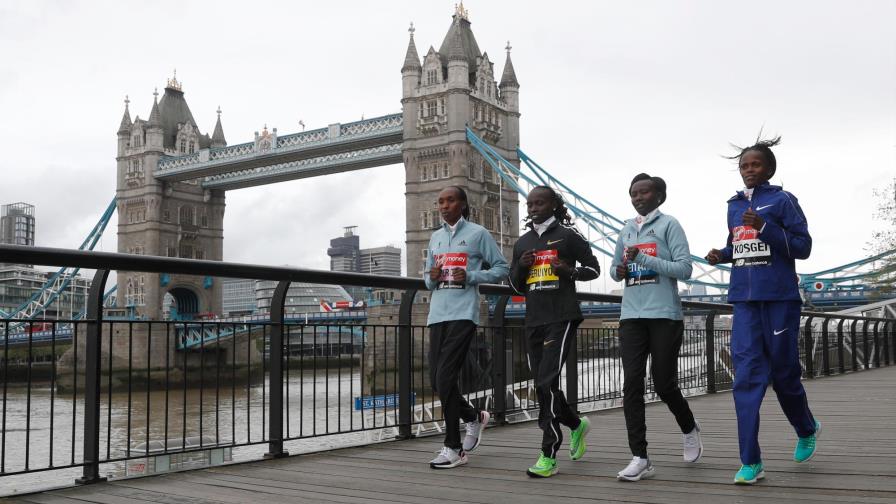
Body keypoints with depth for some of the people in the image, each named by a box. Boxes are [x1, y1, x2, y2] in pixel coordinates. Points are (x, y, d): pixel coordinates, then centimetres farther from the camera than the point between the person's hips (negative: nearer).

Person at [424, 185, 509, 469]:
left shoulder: (478, 233, 2)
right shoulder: (435, 238, 19)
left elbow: (501, 268, 3)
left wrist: (471, 277, -11)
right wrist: (432, 278, 1)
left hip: (463, 315, -6)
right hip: (438, 314, 6)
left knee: (446, 378, -13)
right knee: (436, 380, 4)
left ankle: (454, 448, -3)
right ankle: (474, 417, 30)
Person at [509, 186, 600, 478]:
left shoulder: (568, 234, 1)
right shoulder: (522, 243, 15)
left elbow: (593, 268, 5)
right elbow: (516, 287, 20)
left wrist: (569, 270, -15)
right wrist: (520, 266, -1)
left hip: (562, 319, -6)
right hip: (534, 322, 6)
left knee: (547, 382, -15)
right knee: (542, 385, 11)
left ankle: (548, 456, -9)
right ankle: (576, 425, 38)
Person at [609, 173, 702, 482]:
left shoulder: (669, 225, -1)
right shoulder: (626, 230, 16)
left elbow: (685, 269, -10)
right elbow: (614, 268, 25)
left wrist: (644, 259, -17)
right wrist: (620, 271, 1)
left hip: (664, 315, -5)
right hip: (631, 317, 5)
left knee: (663, 383, 2)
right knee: (632, 384, -4)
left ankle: (689, 429, 33)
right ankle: (640, 458, -2)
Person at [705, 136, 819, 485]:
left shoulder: (782, 200, -3)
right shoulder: (734, 206, 12)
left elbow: (803, 246, -7)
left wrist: (764, 227, -19)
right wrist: (721, 255, 2)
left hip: (779, 298, -4)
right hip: (744, 300, 4)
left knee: (784, 372, 8)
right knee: (747, 375, -5)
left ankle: (807, 430, 39)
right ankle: (750, 462, -4)